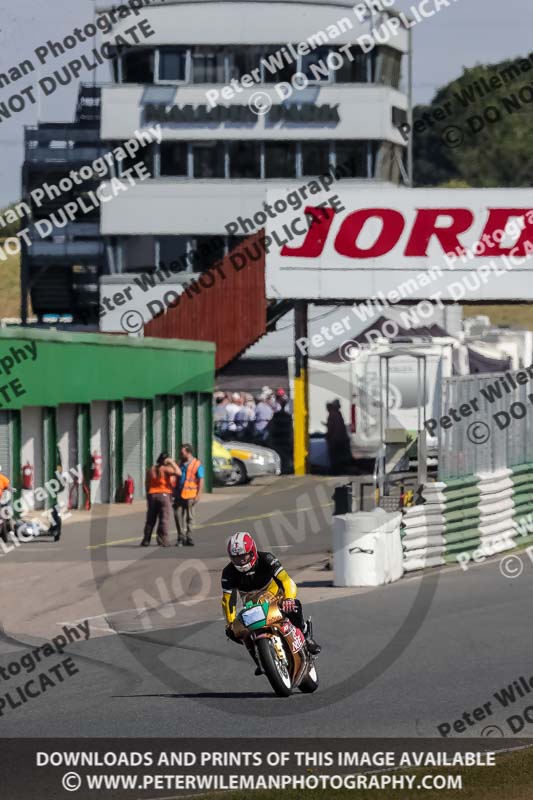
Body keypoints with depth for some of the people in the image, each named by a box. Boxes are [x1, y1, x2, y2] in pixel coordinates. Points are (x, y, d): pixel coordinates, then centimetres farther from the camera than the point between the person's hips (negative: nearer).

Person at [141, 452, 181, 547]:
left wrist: (148, 498, 17)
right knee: (164, 519, -2)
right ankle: (163, 540, -7)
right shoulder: (166, 469, -7)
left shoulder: (150, 470, 9)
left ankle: (146, 540, 7)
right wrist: (173, 463, -7)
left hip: (152, 495, 4)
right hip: (164, 495, -4)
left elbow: (147, 486, 10)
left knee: (150, 520, 8)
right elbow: (178, 473, -20)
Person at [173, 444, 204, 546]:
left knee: (189, 517, 1)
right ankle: (181, 537, 5)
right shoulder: (181, 464, 16)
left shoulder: (197, 464, -2)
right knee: (178, 515, -3)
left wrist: (198, 495, -12)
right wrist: (174, 492, 15)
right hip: (179, 494, 5)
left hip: (190, 495, -5)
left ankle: (188, 538, 6)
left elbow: (201, 481, -5)